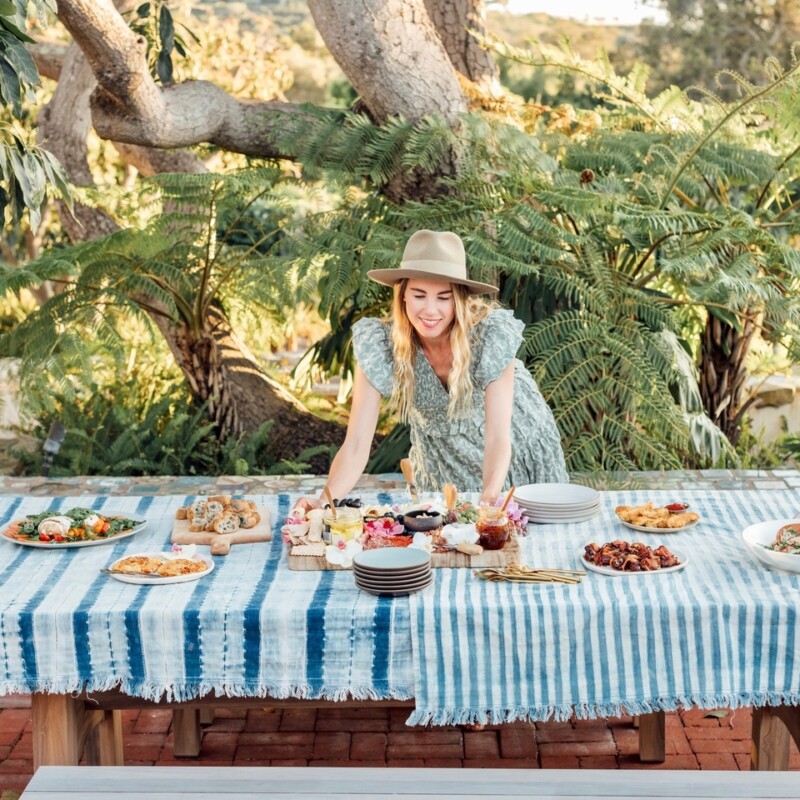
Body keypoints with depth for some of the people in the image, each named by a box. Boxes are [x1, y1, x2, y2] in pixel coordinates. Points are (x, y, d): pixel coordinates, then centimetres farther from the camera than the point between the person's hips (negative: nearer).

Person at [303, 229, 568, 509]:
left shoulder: (492, 332, -31)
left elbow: (498, 438, -35)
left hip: (517, 449, -1)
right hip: (442, 466, 1)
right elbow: (356, 445, -30)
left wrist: (488, 500, -53)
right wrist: (325, 504, -47)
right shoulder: (378, 342, -28)